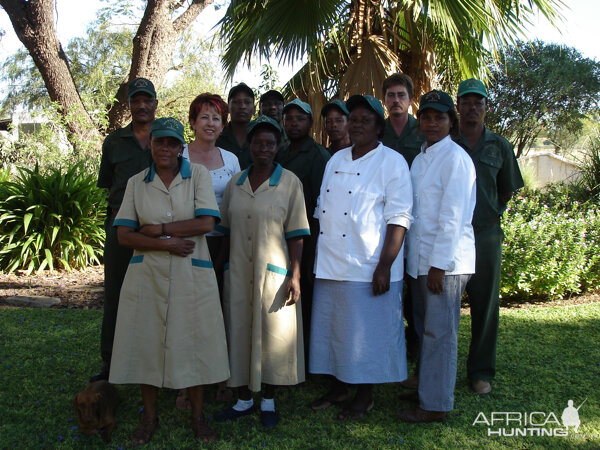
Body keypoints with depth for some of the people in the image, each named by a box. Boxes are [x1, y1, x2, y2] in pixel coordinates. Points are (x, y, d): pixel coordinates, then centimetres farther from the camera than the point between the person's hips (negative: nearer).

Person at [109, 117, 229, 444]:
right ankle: (149, 417, 24)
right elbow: (124, 235, 0)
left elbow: (206, 223, -11)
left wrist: (157, 228, -10)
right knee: (146, 341, 5)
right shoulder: (136, 183, 7)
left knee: (192, 341, 4)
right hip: (147, 274, 2)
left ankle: (197, 416, 22)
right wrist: (166, 244, -14)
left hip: (191, 274, -2)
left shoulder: (198, 175, 1)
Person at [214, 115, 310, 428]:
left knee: (273, 335, 5)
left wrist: (295, 276, -11)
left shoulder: (290, 183, -2)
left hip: (274, 273, -3)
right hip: (238, 273, 3)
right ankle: (244, 400, 25)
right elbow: (226, 231, 11)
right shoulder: (235, 184, 9)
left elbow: (295, 234, -6)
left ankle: (269, 402, 22)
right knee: (240, 333, 9)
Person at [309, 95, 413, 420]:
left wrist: (385, 266, -17)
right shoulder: (336, 160, 14)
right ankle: (339, 387, 30)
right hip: (329, 264, 6)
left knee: (366, 331, 3)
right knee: (331, 327, 12)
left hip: (367, 267, -6)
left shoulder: (392, 162, -5)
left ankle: (365, 396, 20)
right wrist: (315, 256, 11)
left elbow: (399, 218, -11)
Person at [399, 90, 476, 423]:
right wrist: (420, 260, 13)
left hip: (446, 260, -8)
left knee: (439, 333, 0)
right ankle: (426, 387, 29)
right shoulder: (420, 158, 15)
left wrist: (439, 265, -18)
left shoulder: (455, 158, -11)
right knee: (424, 329, 15)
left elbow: (453, 217, -16)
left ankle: (435, 406, 10)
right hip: (419, 258, 8)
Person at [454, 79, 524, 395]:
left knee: (485, 304, 7)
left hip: (486, 235, 2)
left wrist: (494, 213, 7)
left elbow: (508, 190, 18)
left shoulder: (499, 146, 10)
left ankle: (481, 370, 19)